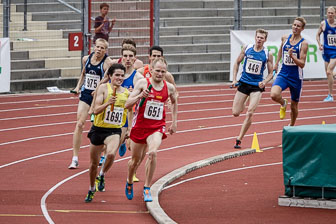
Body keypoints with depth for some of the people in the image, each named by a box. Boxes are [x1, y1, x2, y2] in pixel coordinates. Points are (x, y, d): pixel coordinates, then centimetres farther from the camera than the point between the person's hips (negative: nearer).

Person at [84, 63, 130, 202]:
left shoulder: (126, 93, 3)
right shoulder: (104, 88, -7)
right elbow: (96, 110, -14)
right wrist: (108, 103, -29)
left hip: (114, 131, 1)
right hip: (98, 129, -1)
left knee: (111, 154, -30)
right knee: (93, 163, 10)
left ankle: (102, 176, -1)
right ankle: (91, 189, 34)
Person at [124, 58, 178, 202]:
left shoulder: (169, 88, 1)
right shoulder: (143, 83, -8)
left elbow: (174, 102, 24)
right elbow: (127, 105, -10)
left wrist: (174, 122, 23)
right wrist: (140, 96, -26)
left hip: (157, 127, 0)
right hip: (139, 125, 0)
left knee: (153, 152, -26)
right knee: (135, 159, 11)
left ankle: (147, 188, -14)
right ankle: (129, 183, 43)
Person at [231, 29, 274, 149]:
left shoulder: (267, 54, -5)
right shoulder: (247, 49, -2)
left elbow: (270, 73, 2)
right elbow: (237, 63, 10)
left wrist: (264, 82, -17)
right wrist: (234, 79, 1)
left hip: (257, 86, -2)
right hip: (243, 83, 2)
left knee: (250, 113, -14)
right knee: (235, 113, 1)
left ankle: (239, 140, -5)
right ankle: (242, 106, 39)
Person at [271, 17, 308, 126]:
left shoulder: (303, 43, -10)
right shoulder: (285, 38, 1)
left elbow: (302, 64, -14)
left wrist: (292, 56, -29)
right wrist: (276, 63, 29)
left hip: (296, 77, -2)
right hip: (283, 74, 2)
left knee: (294, 105, 11)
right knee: (274, 95, -27)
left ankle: (292, 126, 38)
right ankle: (283, 103, 9)